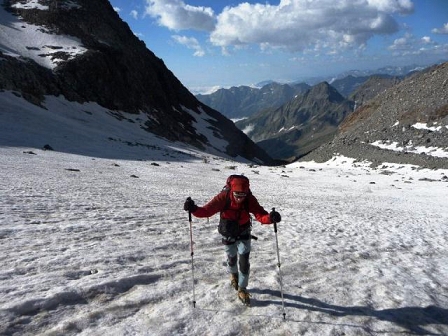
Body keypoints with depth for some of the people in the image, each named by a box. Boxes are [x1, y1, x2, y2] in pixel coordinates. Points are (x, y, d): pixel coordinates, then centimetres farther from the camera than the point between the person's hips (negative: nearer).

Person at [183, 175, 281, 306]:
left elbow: (260, 215, -35)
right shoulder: (223, 197, -32)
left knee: (244, 261, -8)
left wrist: (270, 218, -57)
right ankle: (233, 274, 52)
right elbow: (207, 210, -36)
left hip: (243, 234, 0)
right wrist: (194, 209, -56)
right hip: (228, 234, 0)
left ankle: (242, 289, 12)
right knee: (232, 259, 17)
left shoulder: (250, 199, -28)